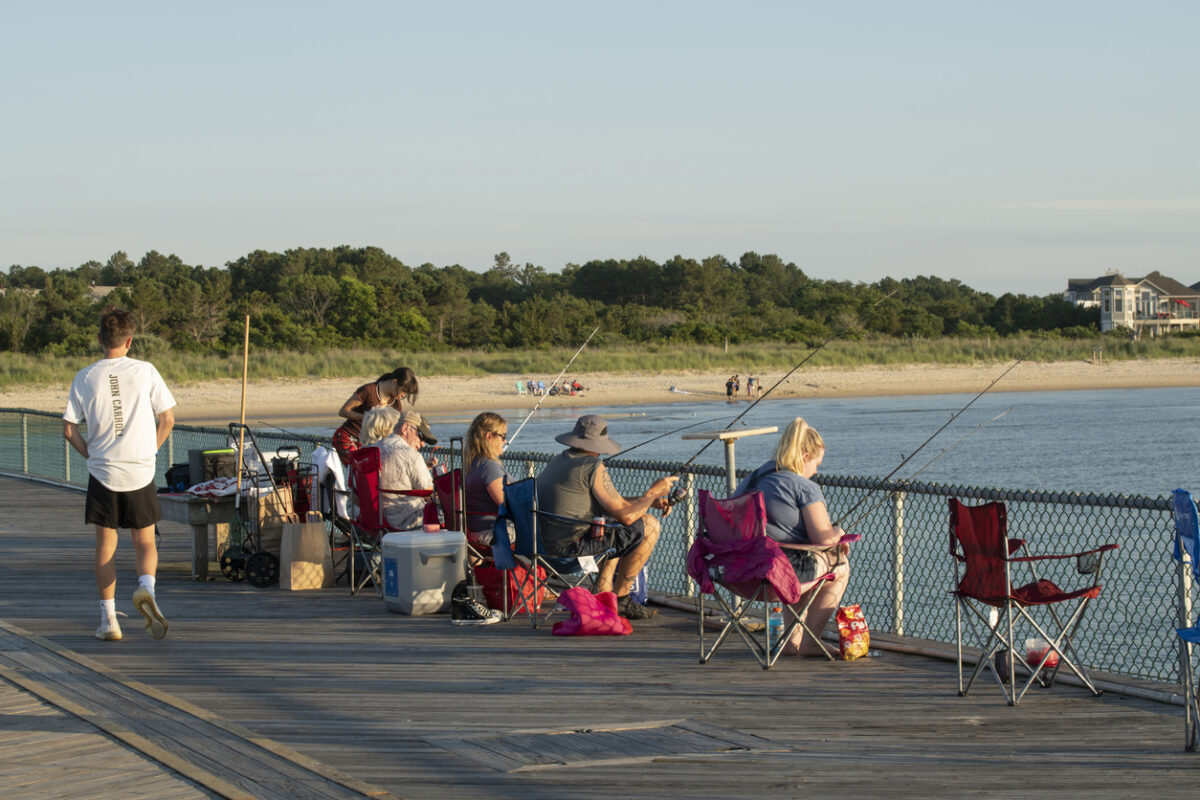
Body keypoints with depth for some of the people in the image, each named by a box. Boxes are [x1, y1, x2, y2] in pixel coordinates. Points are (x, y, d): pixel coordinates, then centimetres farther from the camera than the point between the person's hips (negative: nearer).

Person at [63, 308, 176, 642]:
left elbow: (69, 429, -2)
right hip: (140, 473, -1)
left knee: (105, 544, 9)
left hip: (102, 473, 1)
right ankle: (146, 587, -21)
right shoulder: (145, 371, -4)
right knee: (145, 542, 9)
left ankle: (108, 619, 6)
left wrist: (91, 454, 12)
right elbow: (167, 419, -2)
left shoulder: (85, 378, -2)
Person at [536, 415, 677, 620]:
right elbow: (626, 516, -13)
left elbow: (612, 502, 23)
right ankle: (620, 599, 7)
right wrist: (653, 492, 3)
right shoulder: (593, 467, -12)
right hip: (571, 545, -9)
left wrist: (650, 501, 18)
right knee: (649, 526, 0)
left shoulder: (559, 461, 17)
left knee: (615, 532, 34)